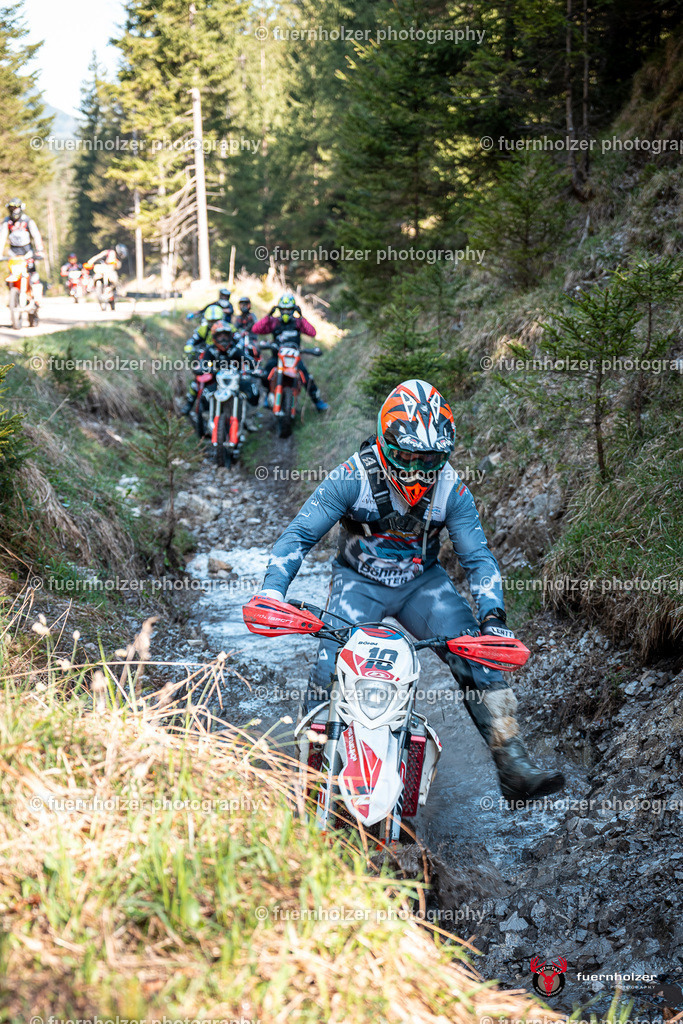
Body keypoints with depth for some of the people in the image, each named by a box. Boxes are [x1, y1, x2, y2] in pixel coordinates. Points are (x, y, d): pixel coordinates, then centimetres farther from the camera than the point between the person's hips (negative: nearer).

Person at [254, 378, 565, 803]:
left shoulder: (452, 488, -13)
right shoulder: (354, 477, -19)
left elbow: (477, 556, -9)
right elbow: (299, 535, -17)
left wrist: (493, 615, -25)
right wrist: (272, 592, -32)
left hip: (423, 581, 2)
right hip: (359, 581, -1)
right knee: (330, 672, -20)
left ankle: (514, 765, -11)